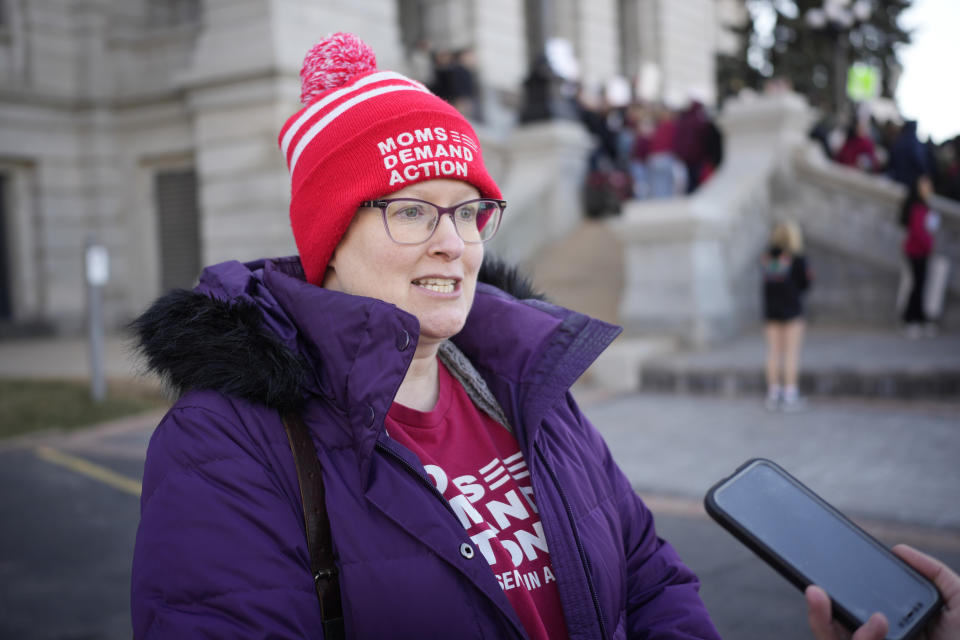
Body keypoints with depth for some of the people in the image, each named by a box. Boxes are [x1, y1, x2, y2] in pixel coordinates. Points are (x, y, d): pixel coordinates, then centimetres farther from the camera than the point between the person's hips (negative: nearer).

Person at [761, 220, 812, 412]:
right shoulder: (797, 259, -12)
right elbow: (805, 284, -4)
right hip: (792, 309, -4)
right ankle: (790, 395, 1)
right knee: (792, 352, 1)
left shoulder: (765, 258, 0)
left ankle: (773, 395, 14)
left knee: (774, 352, 10)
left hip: (770, 309, 4)